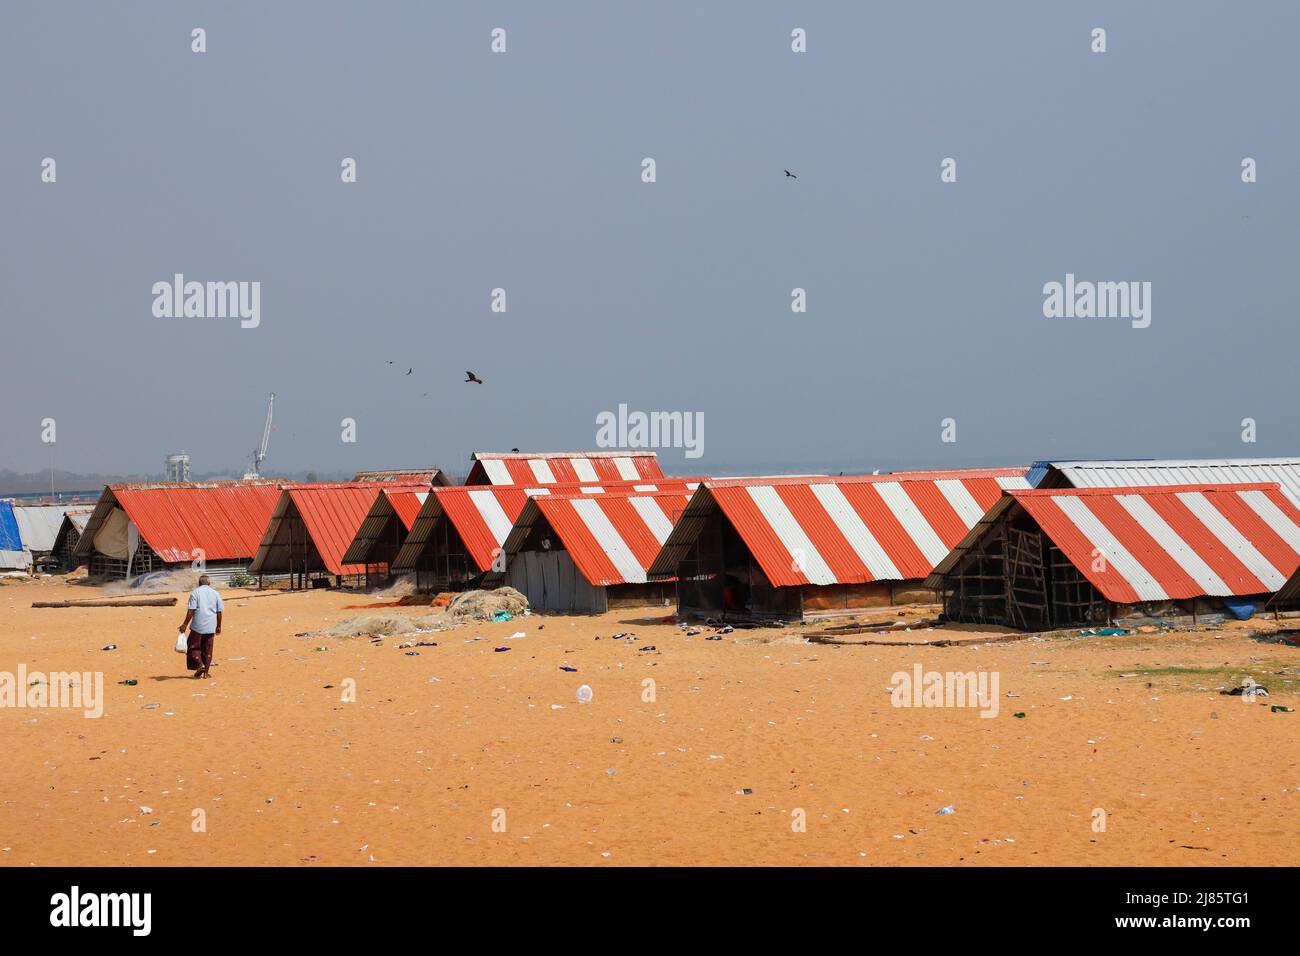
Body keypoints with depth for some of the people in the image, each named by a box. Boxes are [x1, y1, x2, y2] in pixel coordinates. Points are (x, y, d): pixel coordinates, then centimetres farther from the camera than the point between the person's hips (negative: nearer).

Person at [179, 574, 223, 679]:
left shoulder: (195, 592, -3)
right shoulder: (215, 593, 7)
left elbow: (191, 611, -10)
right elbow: (219, 612, 7)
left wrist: (185, 625, -5)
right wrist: (218, 626, 17)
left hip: (198, 626, -3)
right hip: (211, 627, 3)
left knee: (194, 647, 7)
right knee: (208, 649, 10)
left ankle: (199, 664, -12)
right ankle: (206, 672, 10)